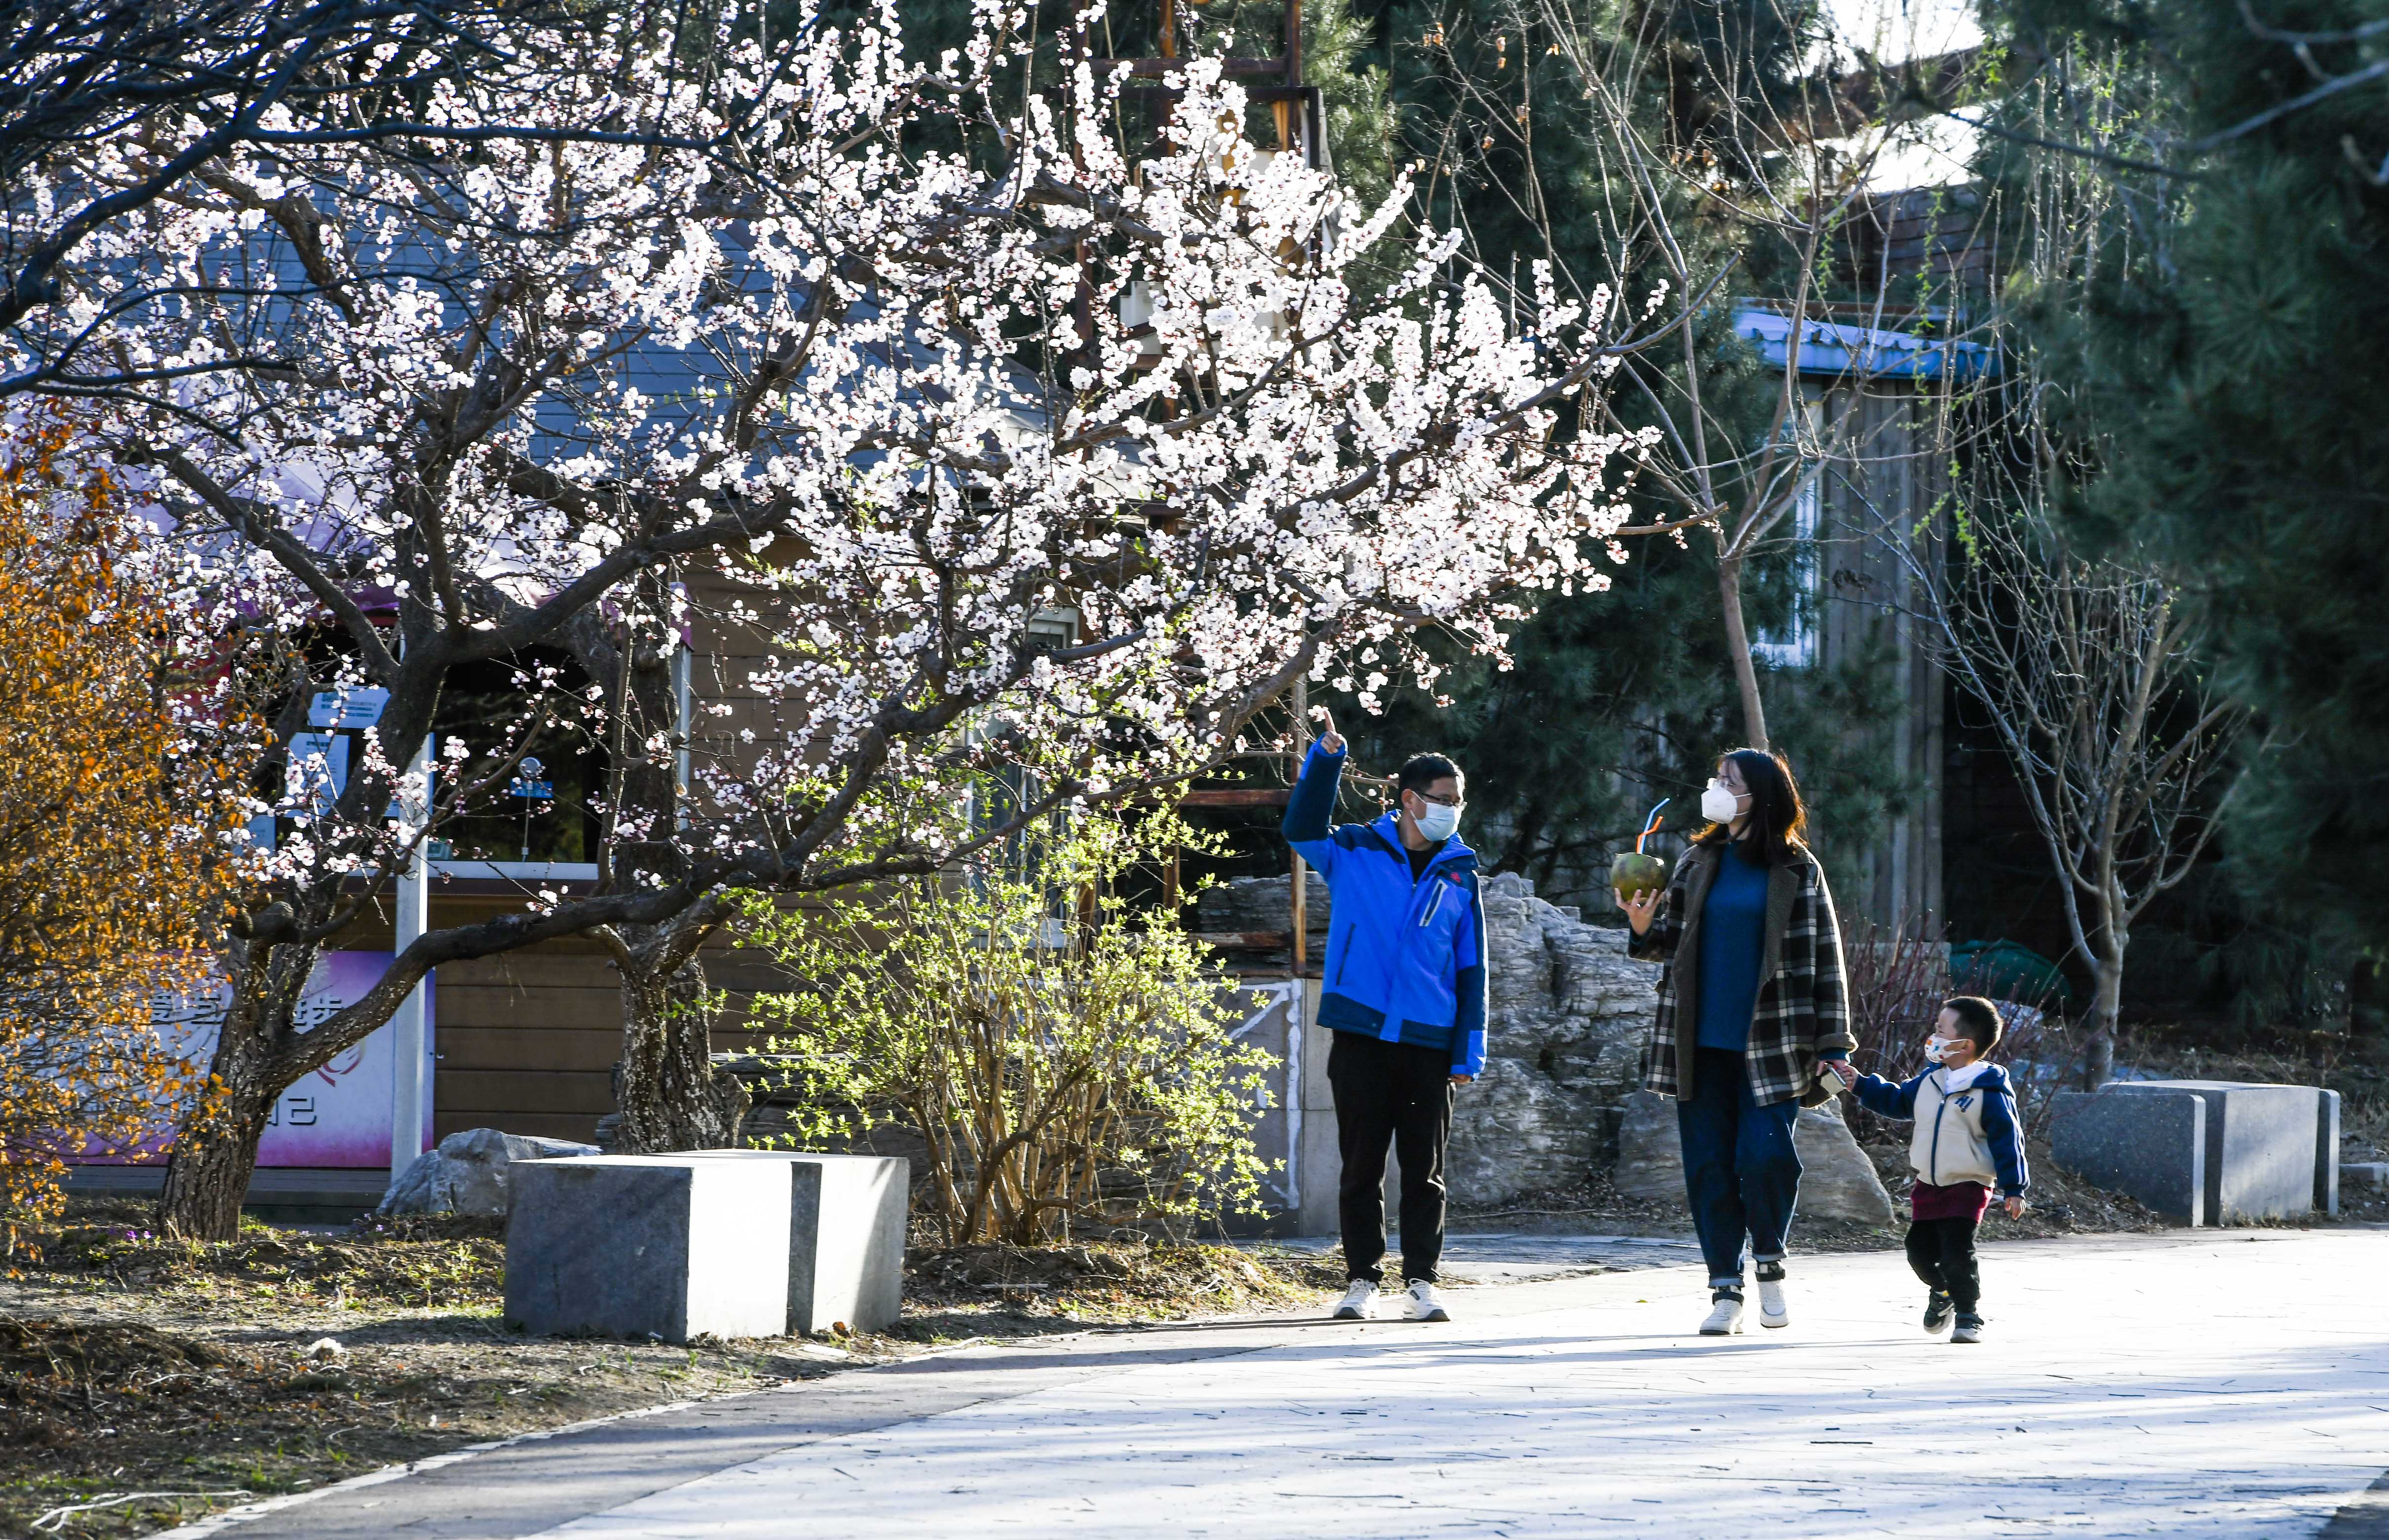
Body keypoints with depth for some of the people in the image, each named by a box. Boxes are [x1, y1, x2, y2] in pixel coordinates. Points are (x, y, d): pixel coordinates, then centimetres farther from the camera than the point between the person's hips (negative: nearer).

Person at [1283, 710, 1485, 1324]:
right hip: (1361, 1036, -1)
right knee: (1361, 1164, 2)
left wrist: (1469, 1054, 4)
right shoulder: (1356, 853, 5)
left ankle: (1421, 1280, 10)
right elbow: (1303, 829, -9)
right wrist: (1326, 758, -21)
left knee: (1425, 1169, 4)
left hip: (1429, 1044, 1)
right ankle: (1362, 1279, 9)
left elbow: (1471, 968, 10)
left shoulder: (1459, 875, 9)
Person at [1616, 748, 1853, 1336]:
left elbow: (1824, 958, 3)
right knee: (1709, 1164, 1)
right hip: (1702, 1042, 3)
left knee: (1765, 1156, -15)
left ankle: (1769, 1264, 10)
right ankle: (1726, 1291, 9)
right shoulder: (1699, 862, 11)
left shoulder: (1798, 870, 2)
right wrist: (1645, 931, -9)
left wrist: (1834, 1045, -1)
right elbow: (1673, 945, 14)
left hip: (1770, 1045, -3)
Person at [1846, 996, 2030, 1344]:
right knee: (1920, 1250, 7)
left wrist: (2014, 1189, -15)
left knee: (1957, 1251, -17)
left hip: (1968, 1186, -7)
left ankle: (1969, 1315, 2)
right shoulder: (1929, 1081, 6)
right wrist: (1860, 1085, 15)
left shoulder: (1989, 1091, -14)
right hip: (1929, 1185, 7)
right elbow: (1897, 1100, 23)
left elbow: (2006, 1139, -13)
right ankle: (1943, 1290, 39)